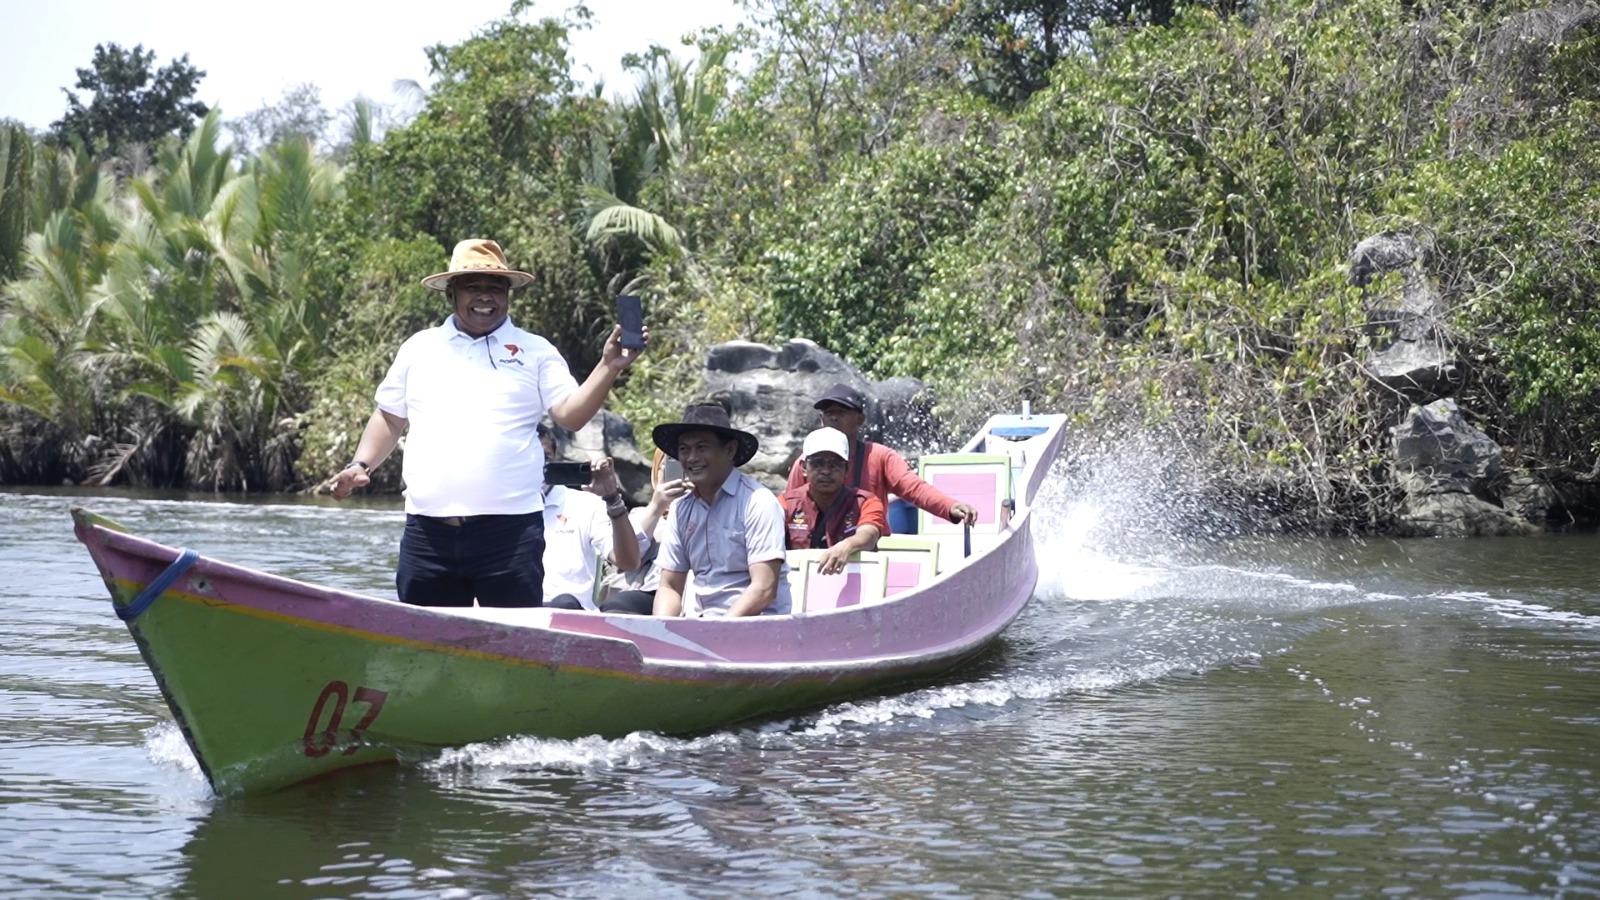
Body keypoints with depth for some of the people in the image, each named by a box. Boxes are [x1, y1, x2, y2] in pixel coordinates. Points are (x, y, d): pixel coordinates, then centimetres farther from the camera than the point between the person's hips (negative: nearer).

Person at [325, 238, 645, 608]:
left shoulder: (535, 352, 7)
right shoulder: (419, 348, 15)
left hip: (509, 530, -3)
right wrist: (361, 465, 4)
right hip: (428, 530, 3)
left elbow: (572, 414, -3)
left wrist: (608, 368, -18)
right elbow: (390, 419, 20)